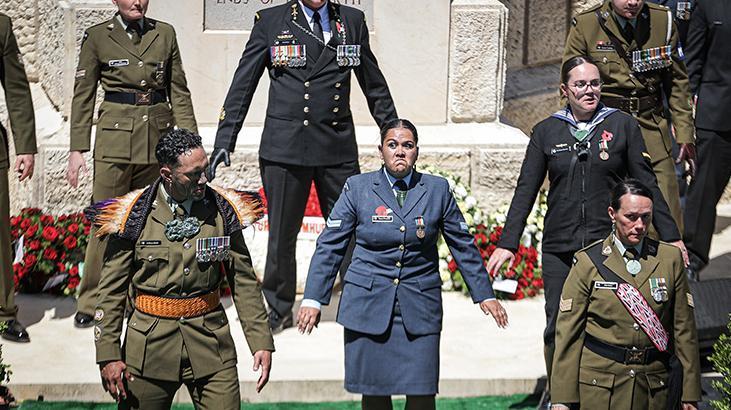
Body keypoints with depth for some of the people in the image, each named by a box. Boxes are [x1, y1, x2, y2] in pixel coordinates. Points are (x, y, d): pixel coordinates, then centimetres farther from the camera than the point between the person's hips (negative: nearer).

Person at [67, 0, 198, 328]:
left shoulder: (165, 33, 10)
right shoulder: (97, 36, 2)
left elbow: (179, 92, 11)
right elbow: (83, 96, 3)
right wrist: (77, 150, -2)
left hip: (159, 137, 3)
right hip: (115, 138, -3)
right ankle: (90, 303, 5)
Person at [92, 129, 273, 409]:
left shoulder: (222, 210, 1)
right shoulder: (134, 216, -6)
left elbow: (244, 282, 5)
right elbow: (111, 291, -2)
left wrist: (261, 342, 0)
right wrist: (108, 356, -6)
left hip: (210, 344, 2)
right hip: (149, 347, -1)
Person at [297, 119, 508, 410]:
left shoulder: (437, 190, 5)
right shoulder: (358, 187, 2)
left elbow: (463, 245, 12)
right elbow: (330, 246, 4)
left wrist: (485, 295, 12)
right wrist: (313, 299, -2)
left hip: (419, 306, 1)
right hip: (368, 305, 0)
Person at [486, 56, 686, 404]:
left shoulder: (622, 125, 3)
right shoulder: (546, 132, 7)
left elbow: (646, 184, 6)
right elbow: (526, 190, 8)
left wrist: (669, 235, 6)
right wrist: (507, 243, 3)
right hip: (559, 248, 1)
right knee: (558, 327, 4)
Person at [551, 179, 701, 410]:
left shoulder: (670, 259, 5)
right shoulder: (588, 262, -1)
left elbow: (684, 328, 7)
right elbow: (569, 331, -1)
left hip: (656, 387, 2)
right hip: (600, 385, -2)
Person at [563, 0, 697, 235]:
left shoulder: (663, 21, 4)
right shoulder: (585, 26, -2)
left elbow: (677, 83, 11)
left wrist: (685, 136, 7)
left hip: (653, 129, 2)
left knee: (668, 218, -3)